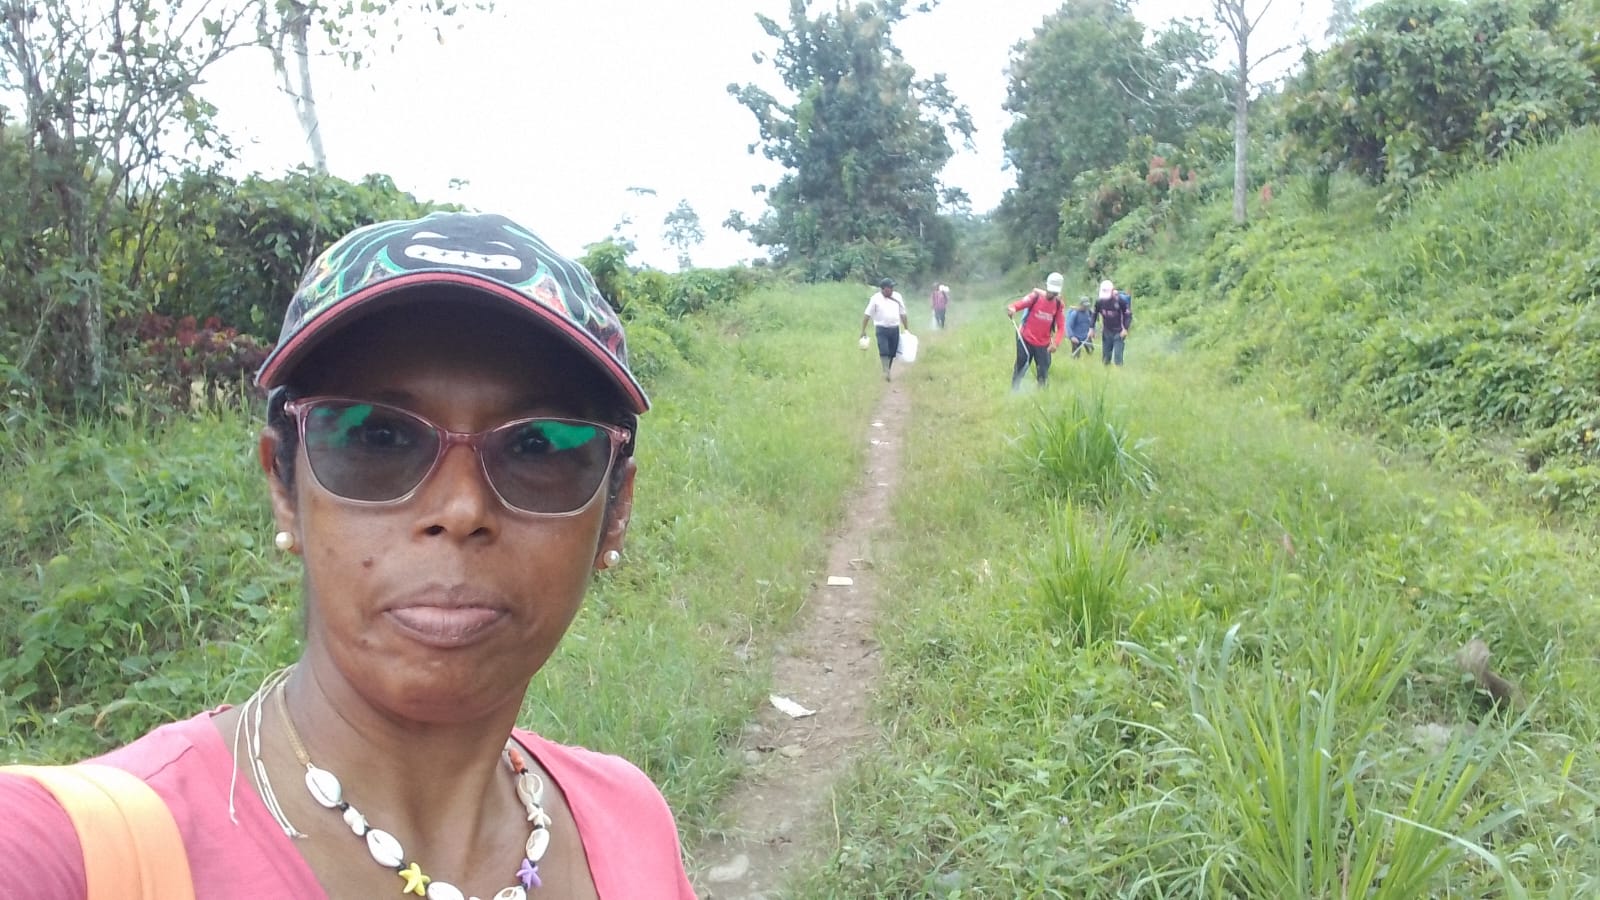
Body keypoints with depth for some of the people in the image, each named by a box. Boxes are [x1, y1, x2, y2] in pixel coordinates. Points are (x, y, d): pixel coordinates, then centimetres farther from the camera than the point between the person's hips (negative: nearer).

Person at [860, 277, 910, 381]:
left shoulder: (897, 296, 6)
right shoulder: (876, 298, -5)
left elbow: (902, 314, 13)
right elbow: (867, 315, -3)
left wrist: (907, 329, 14)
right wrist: (863, 330, -5)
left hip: (895, 329, 4)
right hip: (882, 329, -4)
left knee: (892, 353, 6)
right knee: (884, 351, -16)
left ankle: (887, 372, 17)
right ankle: (886, 372, -19)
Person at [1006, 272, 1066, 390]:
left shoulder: (1058, 304, 0)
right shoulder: (1036, 295, -8)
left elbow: (1060, 326, -2)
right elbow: (1023, 302, -24)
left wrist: (1056, 343, -18)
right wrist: (1013, 308, -48)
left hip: (1043, 344, 2)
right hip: (1026, 340, -2)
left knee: (1043, 373, 1)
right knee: (1020, 368, 5)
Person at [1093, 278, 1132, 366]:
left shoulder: (1120, 300, -14)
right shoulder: (1099, 302, -2)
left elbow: (1128, 314, -8)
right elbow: (1094, 314, 13)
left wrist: (1125, 329, -16)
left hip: (1118, 332, -4)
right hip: (1106, 332, 4)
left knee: (1117, 355, -10)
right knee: (1105, 356, 10)